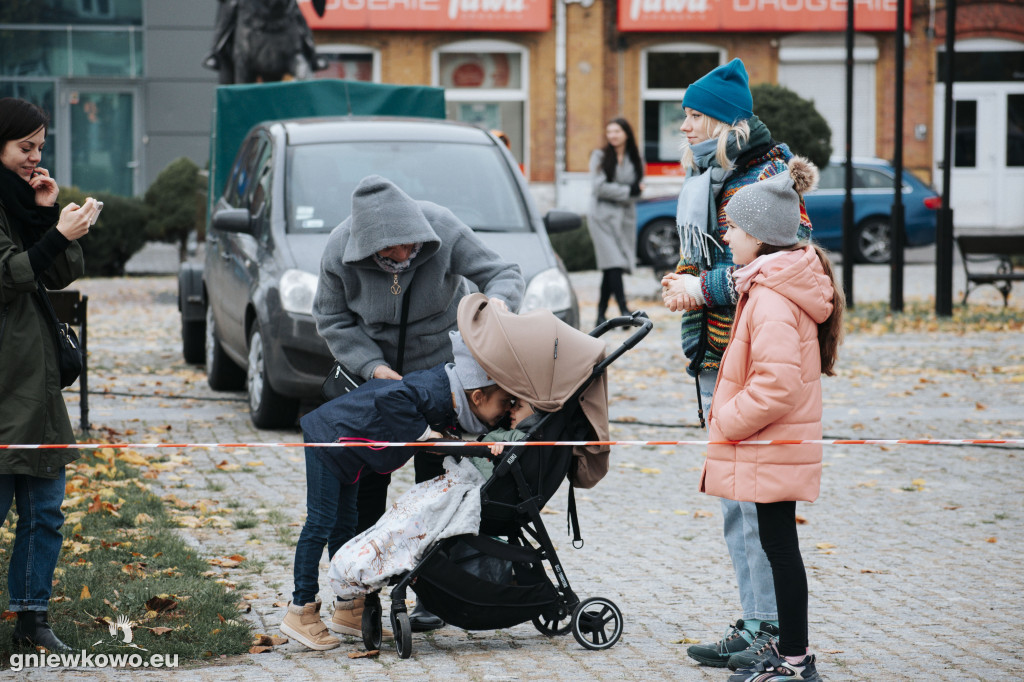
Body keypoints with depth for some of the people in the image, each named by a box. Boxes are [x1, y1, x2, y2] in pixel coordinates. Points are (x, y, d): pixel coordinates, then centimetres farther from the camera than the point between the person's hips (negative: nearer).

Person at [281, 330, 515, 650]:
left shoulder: (449, 400, -2)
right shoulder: (433, 391, -32)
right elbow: (389, 398, -45)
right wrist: (423, 432, -33)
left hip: (346, 452, 10)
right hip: (328, 439, -10)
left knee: (344, 526, 15)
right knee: (320, 523, -6)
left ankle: (347, 609, 23)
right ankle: (301, 612, -1)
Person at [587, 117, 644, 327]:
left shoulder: (635, 161, 12)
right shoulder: (599, 157, 3)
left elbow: (637, 189, 4)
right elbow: (599, 187, -8)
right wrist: (627, 191, -9)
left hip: (625, 218, 3)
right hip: (602, 216, -3)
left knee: (611, 268, 3)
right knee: (613, 263, -15)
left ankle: (601, 314, 9)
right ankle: (623, 309, -22)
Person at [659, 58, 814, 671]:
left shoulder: (766, 182, -12)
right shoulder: (705, 180, 17)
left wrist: (705, 288, -16)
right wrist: (680, 282, 6)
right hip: (716, 364, 10)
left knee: (759, 498, -9)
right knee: (733, 499, 13)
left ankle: (773, 632, -5)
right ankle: (754, 623, 21)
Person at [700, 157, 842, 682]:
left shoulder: (771, 298, -21)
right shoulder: (777, 283, 13)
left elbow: (777, 384, -27)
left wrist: (726, 422, -16)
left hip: (771, 448, -10)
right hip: (779, 445, 10)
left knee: (779, 545, -4)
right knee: (777, 544, 15)